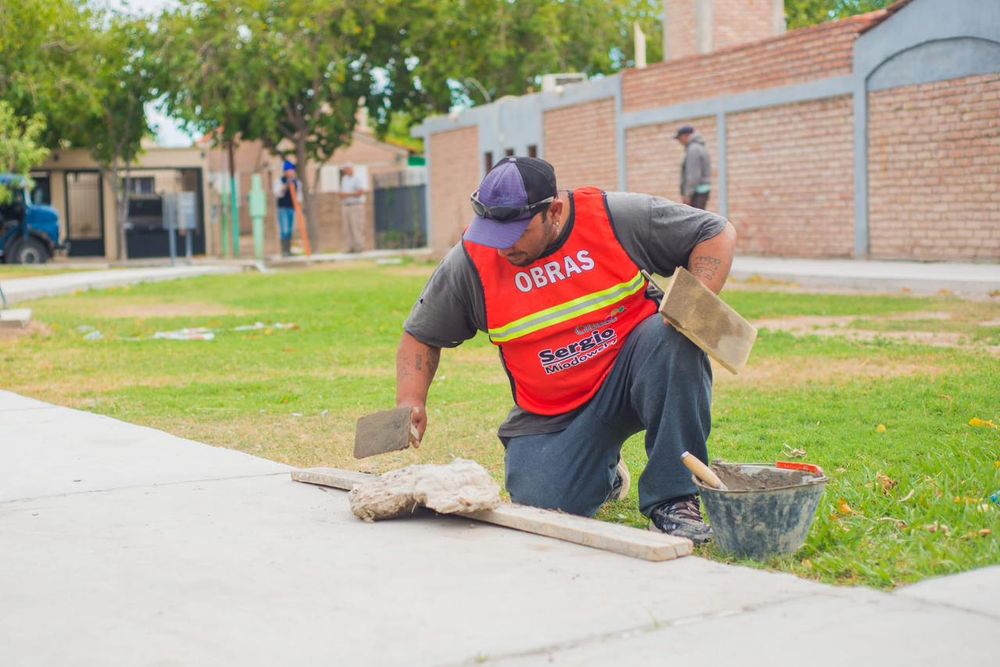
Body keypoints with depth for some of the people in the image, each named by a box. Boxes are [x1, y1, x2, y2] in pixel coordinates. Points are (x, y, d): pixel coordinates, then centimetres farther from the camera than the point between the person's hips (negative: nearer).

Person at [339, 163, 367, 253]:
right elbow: (342, 195, 18)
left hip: (356, 206, -7)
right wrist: (341, 209, 8)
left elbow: (360, 193, -17)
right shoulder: (344, 179, 17)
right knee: (348, 229, 1)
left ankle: (359, 247, -9)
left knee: (357, 228, -10)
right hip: (346, 207, 7)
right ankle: (351, 247, 3)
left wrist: (347, 195, -15)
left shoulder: (357, 179, -5)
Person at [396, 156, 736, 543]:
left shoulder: (615, 217, -11)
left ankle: (672, 498, -21)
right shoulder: (470, 261, -7)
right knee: (540, 507, -18)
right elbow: (422, 336, 6)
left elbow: (717, 233, -4)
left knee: (670, 340, -33)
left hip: (630, 373, -1)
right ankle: (601, 471, 19)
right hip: (551, 416, 2)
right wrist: (411, 403, -10)